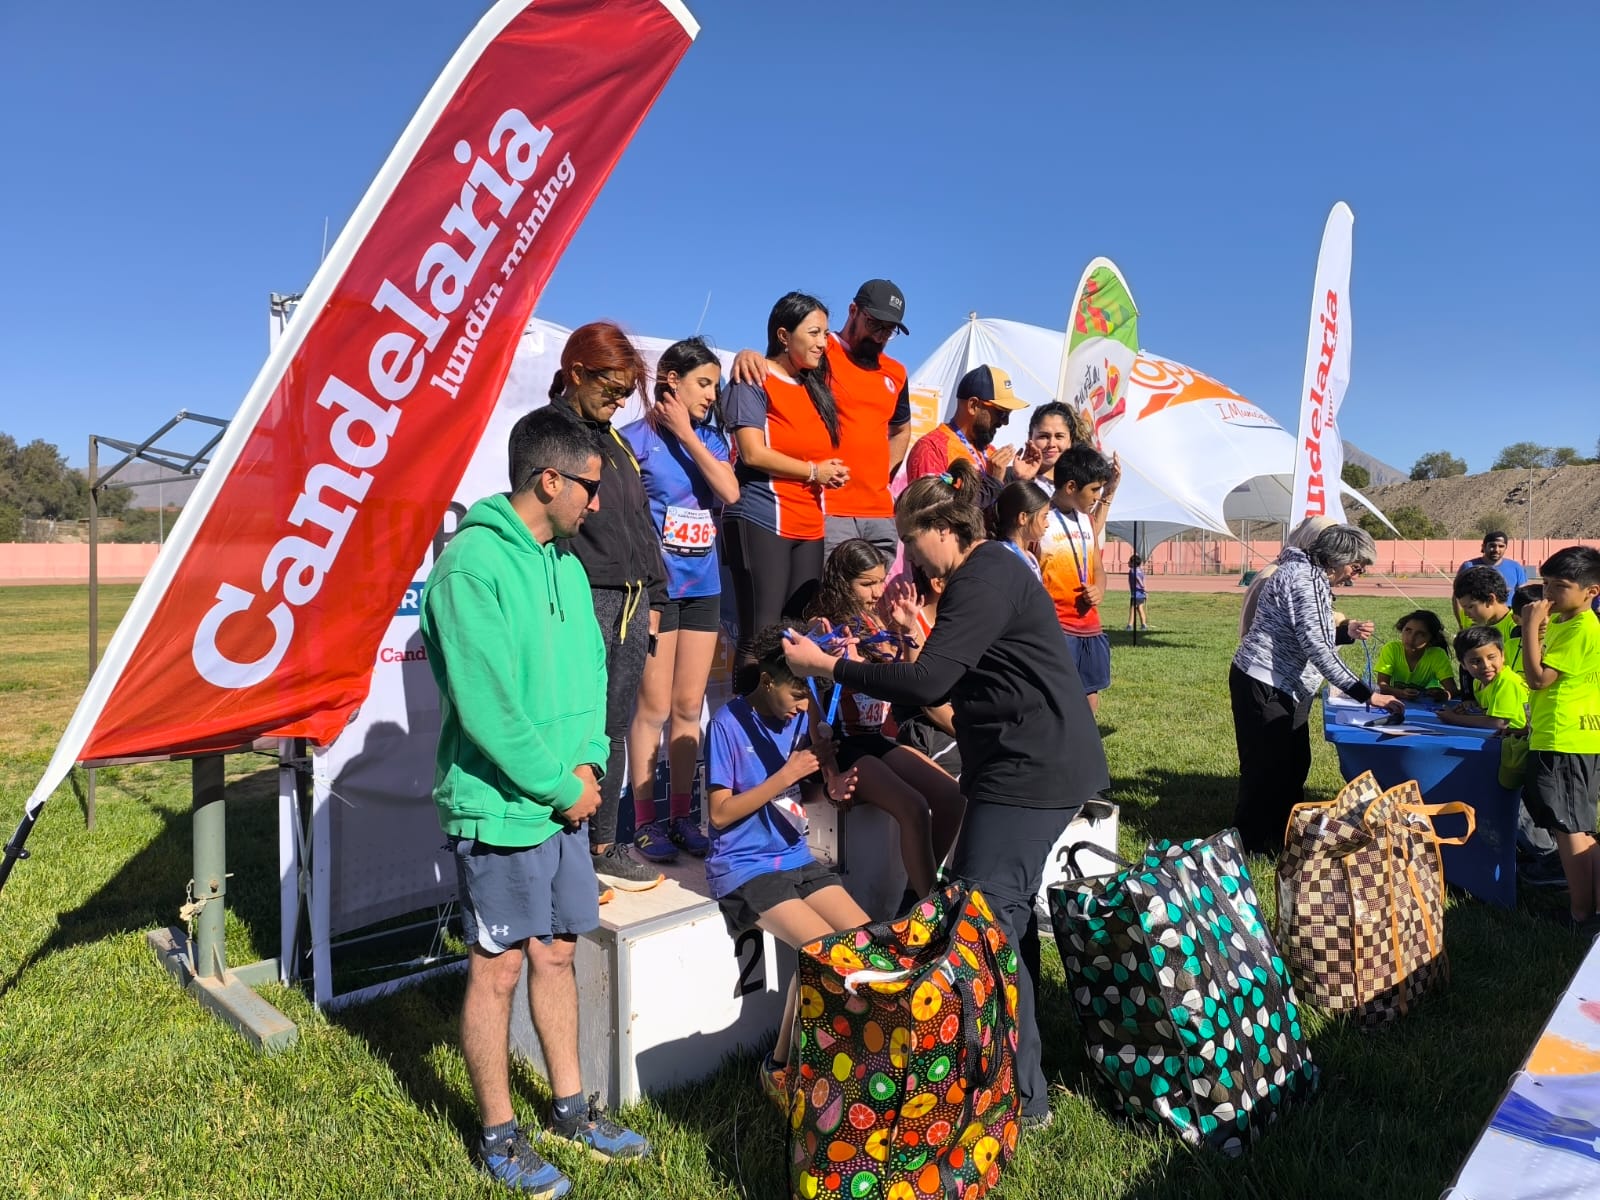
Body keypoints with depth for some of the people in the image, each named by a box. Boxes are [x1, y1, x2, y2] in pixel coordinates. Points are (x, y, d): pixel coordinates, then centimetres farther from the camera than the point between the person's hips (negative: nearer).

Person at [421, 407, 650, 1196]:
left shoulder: (565, 564, 9)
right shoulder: (472, 562, -17)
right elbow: (485, 704, -21)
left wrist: (589, 762, -3)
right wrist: (561, 787, -14)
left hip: (566, 801, 7)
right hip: (501, 806, -7)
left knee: (556, 953, 17)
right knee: (499, 967, 7)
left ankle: (569, 1109, 33)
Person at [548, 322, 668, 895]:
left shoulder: (615, 440, 19)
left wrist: (653, 597, 18)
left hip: (631, 602, 8)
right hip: (585, 601, -8)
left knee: (615, 729, 12)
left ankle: (604, 844, 21)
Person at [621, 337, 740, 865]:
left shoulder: (709, 437, 10)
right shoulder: (636, 438, -5)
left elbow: (729, 491, -8)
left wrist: (686, 432, -8)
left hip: (703, 585, 6)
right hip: (658, 586, -5)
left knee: (689, 707, 10)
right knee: (654, 707, -1)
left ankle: (680, 815, 21)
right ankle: (645, 822, 10)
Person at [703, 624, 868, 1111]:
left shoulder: (801, 718, 5)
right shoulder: (729, 722, -12)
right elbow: (721, 814, -12)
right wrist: (786, 776, -20)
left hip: (796, 858, 6)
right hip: (743, 866, -6)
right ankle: (780, 1066, -2)